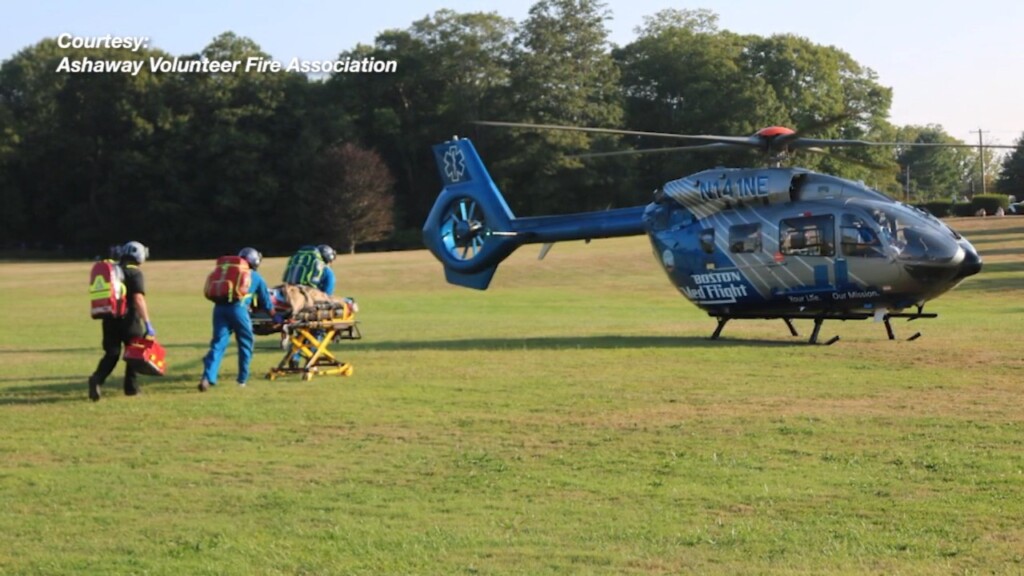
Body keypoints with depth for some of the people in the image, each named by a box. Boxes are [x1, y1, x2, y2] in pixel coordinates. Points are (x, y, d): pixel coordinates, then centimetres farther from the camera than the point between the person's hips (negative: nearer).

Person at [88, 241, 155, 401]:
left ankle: (97, 379, -14)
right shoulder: (135, 273, -8)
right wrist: (147, 323, -20)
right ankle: (131, 387, 15)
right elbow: (138, 299, -19)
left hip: (110, 319, 5)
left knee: (111, 353, 9)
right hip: (128, 318, -5)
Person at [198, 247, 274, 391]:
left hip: (219, 307, 3)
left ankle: (208, 378, -18)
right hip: (238, 308, -3)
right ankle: (242, 379, 20)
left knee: (218, 344, 0)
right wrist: (274, 316, 43)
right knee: (245, 344, 15)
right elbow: (266, 301, 27)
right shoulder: (257, 278, 20)